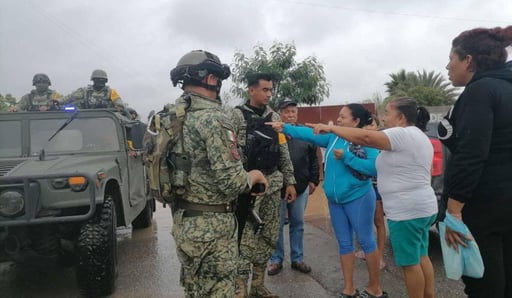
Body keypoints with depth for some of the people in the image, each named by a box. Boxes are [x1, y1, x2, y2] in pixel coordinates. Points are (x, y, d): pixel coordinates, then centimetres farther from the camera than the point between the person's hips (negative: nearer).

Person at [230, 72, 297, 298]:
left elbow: (284, 152, 14)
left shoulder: (274, 117, 12)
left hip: (273, 183, 6)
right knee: (246, 236, -3)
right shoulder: (237, 115, -5)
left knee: (269, 236, 12)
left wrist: (289, 181, 11)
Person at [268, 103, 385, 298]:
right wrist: (285, 128, -8)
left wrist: (346, 157, -22)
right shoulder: (333, 138, 6)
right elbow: (310, 134, 0)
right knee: (344, 244, 13)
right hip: (335, 200, 7)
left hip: (358, 198, -6)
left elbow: (374, 168, -20)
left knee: (366, 241, 6)